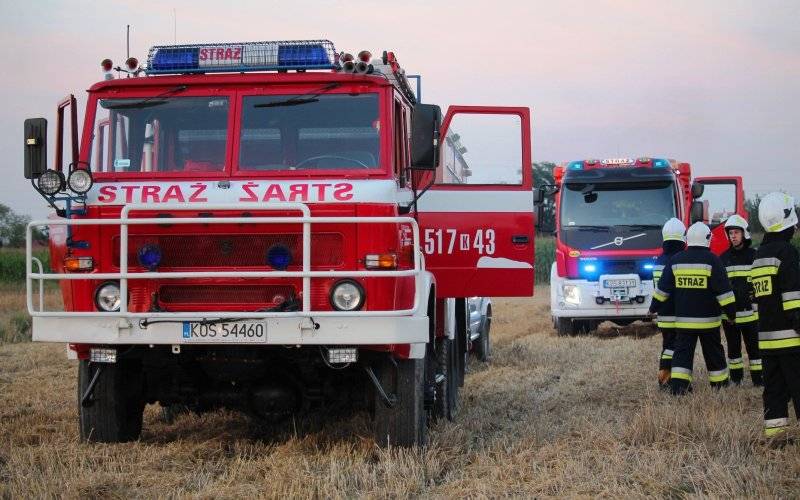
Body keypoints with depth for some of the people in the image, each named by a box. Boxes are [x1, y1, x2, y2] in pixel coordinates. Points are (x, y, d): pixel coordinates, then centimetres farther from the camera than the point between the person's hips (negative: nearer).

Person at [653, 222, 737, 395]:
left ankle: (677, 386, -11)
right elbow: (723, 290, -10)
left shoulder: (676, 260, 2)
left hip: (683, 319, 2)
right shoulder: (712, 260, -8)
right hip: (708, 319, -2)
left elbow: (663, 288, 8)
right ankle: (719, 384, 21)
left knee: (682, 353, 2)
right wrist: (731, 311, -4)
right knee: (714, 353, 11)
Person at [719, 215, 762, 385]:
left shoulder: (754, 256, 1)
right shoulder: (723, 258, 9)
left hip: (750, 312, -3)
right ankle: (735, 379, 18)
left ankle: (758, 379, 2)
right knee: (733, 348, 10)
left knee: (754, 347, -1)